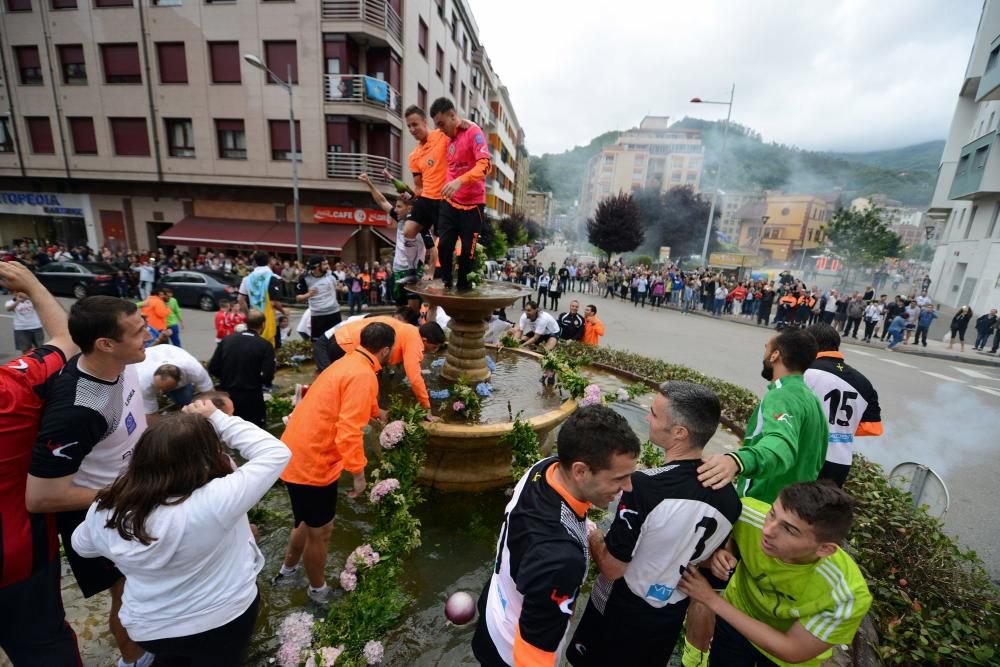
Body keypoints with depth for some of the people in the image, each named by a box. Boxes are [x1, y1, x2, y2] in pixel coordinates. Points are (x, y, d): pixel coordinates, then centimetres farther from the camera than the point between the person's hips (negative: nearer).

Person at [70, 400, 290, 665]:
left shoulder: (104, 511, -18)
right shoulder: (216, 501, -35)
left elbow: (82, 545, 6)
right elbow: (276, 452, -25)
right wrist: (216, 417, -19)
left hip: (148, 629, 3)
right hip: (224, 619, -3)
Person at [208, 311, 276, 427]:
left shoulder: (227, 339, -1)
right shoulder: (265, 346, -14)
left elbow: (212, 368, 0)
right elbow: (267, 377, -19)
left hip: (226, 395, 5)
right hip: (251, 397, -4)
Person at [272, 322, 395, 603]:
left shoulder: (347, 363, 10)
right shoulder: (363, 375, -22)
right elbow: (348, 431, -29)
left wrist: (375, 412, 49)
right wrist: (358, 473, -19)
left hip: (296, 454, 10)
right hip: (312, 463, -9)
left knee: (306, 523, 29)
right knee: (319, 531, 13)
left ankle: (287, 571, 51)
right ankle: (318, 590, 36)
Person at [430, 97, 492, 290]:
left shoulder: (473, 132, -10)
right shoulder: (448, 137, 13)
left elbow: (484, 165, -23)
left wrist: (460, 181, -35)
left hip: (472, 203, -6)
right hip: (449, 202, 6)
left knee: (467, 251, 0)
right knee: (444, 245, -1)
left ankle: (463, 288, 15)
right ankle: (446, 284, 13)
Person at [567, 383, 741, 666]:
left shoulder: (644, 485, -36)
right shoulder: (729, 497, -16)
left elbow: (612, 568, -25)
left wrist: (593, 537, -7)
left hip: (621, 613, -5)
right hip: (671, 616, 5)